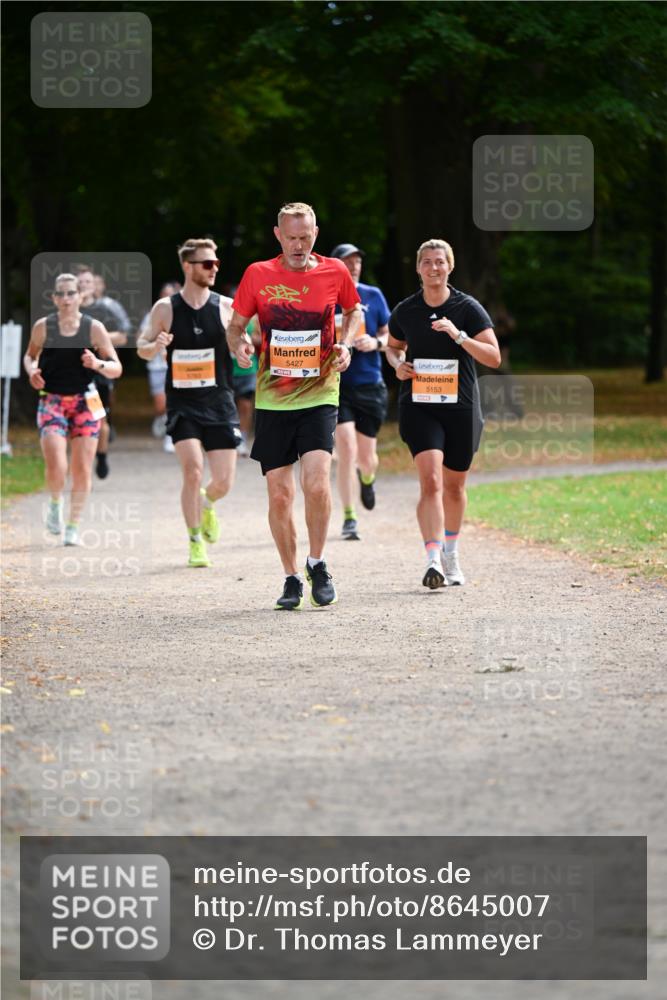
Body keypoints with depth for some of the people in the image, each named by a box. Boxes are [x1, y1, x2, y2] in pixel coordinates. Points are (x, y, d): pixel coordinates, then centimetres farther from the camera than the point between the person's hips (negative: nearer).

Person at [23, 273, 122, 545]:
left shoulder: (94, 328, -3)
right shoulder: (43, 326, -1)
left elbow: (116, 369, -1)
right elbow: (30, 356, 16)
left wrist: (98, 364, -22)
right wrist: (32, 371, -6)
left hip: (85, 402, 1)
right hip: (52, 401, -1)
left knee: (82, 469, 0)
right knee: (56, 466, -16)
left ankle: (74, 526, 16)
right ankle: (55, 502, 17)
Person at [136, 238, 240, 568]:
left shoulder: (227, 307, 0)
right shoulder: (165, 308, -1)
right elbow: (143, 349, 8)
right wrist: (155, 346, -14)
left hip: (219, 404, 1)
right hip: (183, 404, -1)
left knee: (223, 483, -2)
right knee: (193, 471, -18)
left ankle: (206, 504, 36)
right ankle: (195, 541, 1)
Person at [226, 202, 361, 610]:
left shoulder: (334, 272, 1)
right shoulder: (258, 274, 0)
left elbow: (354, 310, 20)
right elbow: (235, 325, 9)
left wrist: (345, 344, 2)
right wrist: (239, 344, -14)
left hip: (319, 396, -1)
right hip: (272, 400, 1)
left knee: (317, 482, -18)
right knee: (279, 494, 1)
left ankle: (317, 563, 5)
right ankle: (292, 578, 17)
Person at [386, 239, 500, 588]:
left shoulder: (468, 308, -3)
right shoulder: (405, 311, 3)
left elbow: (493, 357, -9)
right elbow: (393, 347, 23)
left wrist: (458, 335, -21)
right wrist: (398, 365, 0)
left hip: (461, 406, 1)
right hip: (418, 406, -1)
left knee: (454, 486, 13)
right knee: (430, 481, -18)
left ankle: (451, 553, 35)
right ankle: (434, 560, -26)